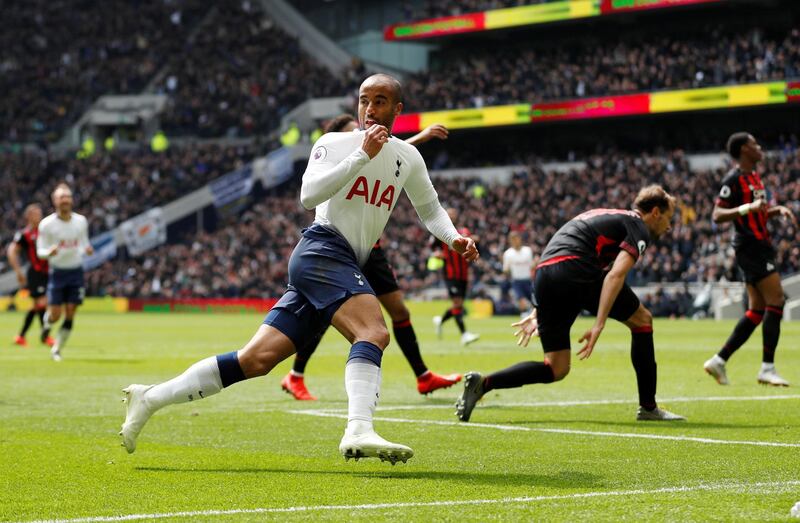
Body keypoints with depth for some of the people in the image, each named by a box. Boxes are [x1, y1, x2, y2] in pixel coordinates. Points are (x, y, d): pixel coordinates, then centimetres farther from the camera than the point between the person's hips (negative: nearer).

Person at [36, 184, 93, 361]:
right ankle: (47, 321, 32)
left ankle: (57, 349, 13)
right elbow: (40, 251, -5)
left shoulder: (81, 221, 1)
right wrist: (49, 252, -27)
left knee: (70, 315, -1)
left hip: (76, 271, 2)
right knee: (55, 315, -5)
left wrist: (86, 249, -10)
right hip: (57, 272, -2)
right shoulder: (46, 224, -8)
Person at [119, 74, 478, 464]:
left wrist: (453, 238, 12)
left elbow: (429, 208, 31)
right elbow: (309, 195, -17)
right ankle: (359, 432, -44)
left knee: (257, 360, 0)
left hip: (347, 267, 6)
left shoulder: (408, 158, 17)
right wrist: (362, 155, -19)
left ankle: (150, 398, 5)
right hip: (322, 252, -6)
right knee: (373, 332, -29)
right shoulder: (334, 143, -1)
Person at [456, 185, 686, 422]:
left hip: (542, 274, 8)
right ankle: (648, 407, 14)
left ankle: (482, 383, -7)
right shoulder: (639, 228, 9)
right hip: (575, 269, -7)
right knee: (642, 320, 14)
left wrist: (538, 312, 32)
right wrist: (598, 326, -15)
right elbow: (616, 274, -9)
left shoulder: (604, 216, 35)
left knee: (556, 370, 11)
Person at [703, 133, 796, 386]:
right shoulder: (734, 179, -11)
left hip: (760, 246, 10)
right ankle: (767, 368, -11)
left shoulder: (754, 176, 18)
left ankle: (719, 361, 11)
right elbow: (717, 215, -16)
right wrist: (747, 208, -28)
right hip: (750, 247, -10)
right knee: (776, 301, -13)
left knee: (757, 310, 8)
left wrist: (778, 210, 11)